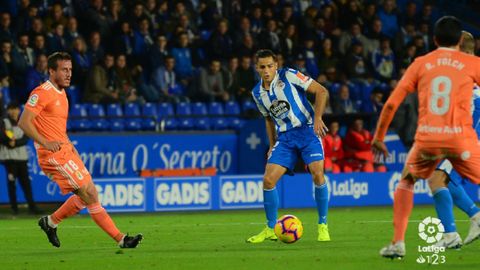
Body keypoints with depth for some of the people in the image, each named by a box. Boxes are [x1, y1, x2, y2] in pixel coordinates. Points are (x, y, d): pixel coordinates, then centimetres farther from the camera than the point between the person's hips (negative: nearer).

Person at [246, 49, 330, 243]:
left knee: (317, 174, -21)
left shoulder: (288, 76, -8)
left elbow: (321, 91, -8)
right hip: (284, 137, 5)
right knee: (268, 180, -7)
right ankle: (271, 229, 9)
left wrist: (317, 118, -18)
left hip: (307, 130, -5)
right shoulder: (257, 93, 8)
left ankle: (323, 226, -6)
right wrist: (272, 145, 16)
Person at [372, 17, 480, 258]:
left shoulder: (420, 64, 11)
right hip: (460, 138, -2)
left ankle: (397, 243, 12)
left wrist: (379, 136, 18)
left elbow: (391, 103, 9)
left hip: (427, 139, 2)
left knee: (406, 182, 24)